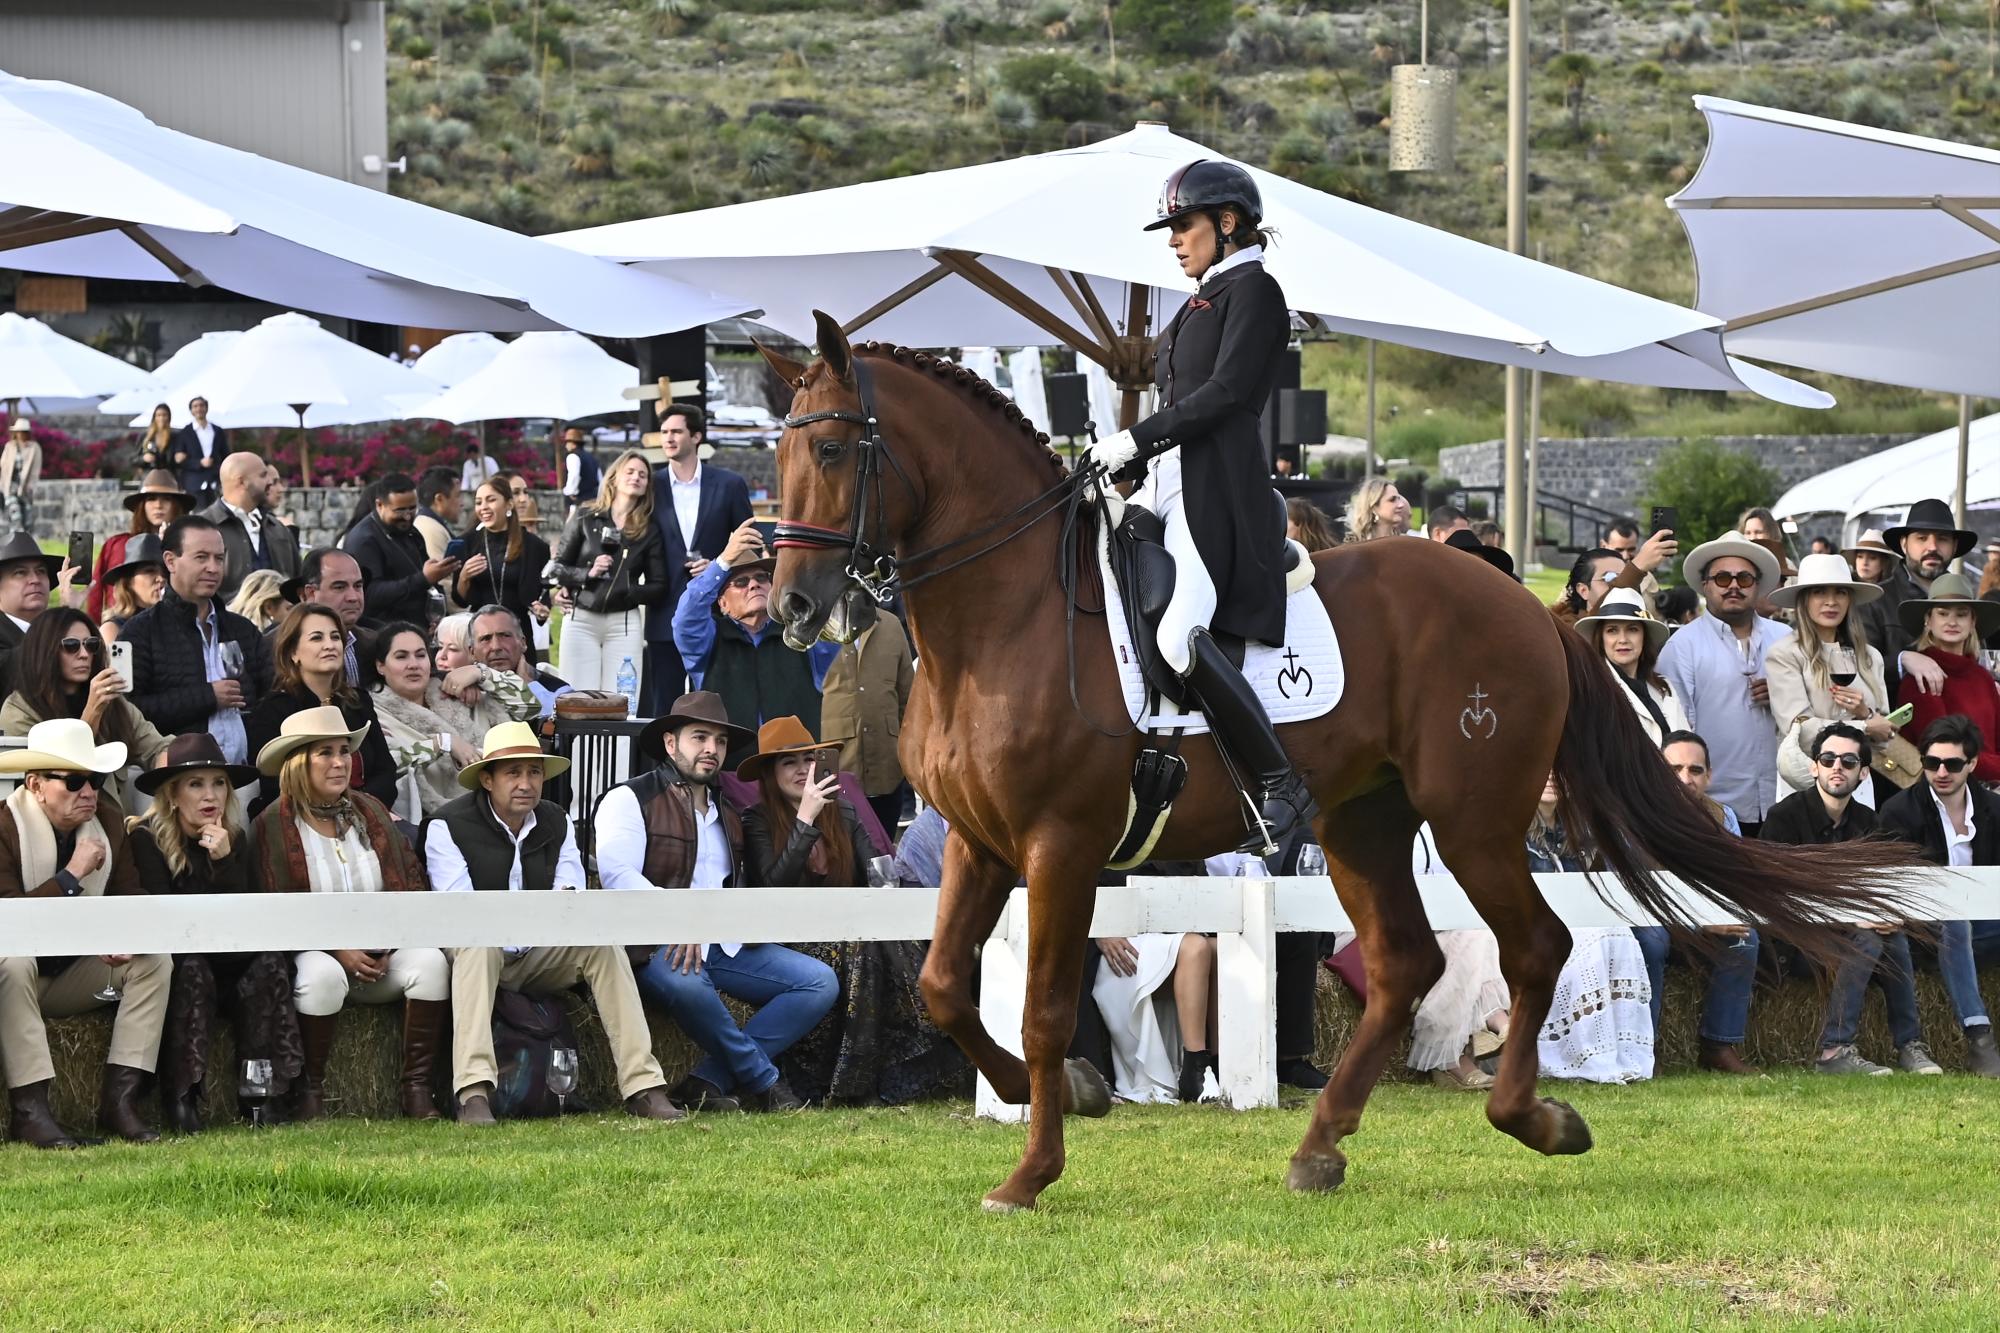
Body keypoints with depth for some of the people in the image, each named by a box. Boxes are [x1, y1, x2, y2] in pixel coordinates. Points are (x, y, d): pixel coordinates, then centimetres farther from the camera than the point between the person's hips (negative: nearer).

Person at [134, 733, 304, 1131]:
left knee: (268, 963, -23)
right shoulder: (147, 839, -10)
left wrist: (224, 861, -20)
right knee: (191, 968, -35)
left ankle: (258, 1094, -26)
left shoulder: (233, 840, 3)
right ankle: (181, 1099, -35)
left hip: (222, 966, 4)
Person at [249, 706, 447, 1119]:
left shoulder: (370, 812, 13)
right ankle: (309, 1093, -23)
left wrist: (394, 941, -8)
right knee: (322, 974, -37)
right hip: (315, 951, -4)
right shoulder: (273, 825, -2)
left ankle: (417, 1090, -20)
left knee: (429, 961, -24)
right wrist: (338, 951, -18)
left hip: (381, 956, 4)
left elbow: (412, 880, 11)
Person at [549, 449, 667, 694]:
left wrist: (627, 591, -8)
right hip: (581, 620, 0)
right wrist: (588, 573, -12)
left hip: (624, 623, 0)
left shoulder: (649, 530, 9)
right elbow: (557, 568, 6)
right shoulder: (585, 516, 7)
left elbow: (659, 588, 7)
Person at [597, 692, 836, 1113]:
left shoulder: (730, 810, 24)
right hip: (659, 948, -7)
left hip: (727, 947, 7)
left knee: (821, 983, -11)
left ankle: (709, 1082, -21)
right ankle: (765, 1084, -21)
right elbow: (616, 872, -14)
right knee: (686, 984, -41)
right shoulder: (631, 800, 2)